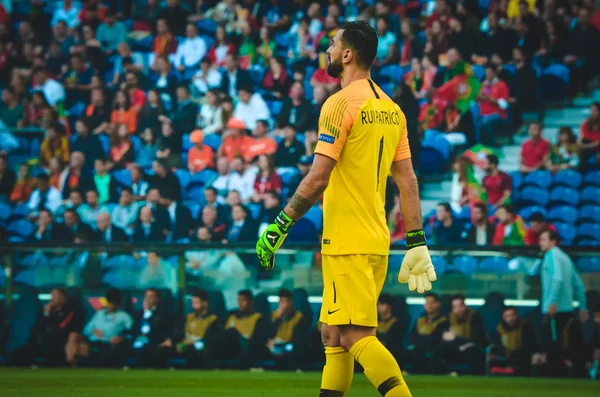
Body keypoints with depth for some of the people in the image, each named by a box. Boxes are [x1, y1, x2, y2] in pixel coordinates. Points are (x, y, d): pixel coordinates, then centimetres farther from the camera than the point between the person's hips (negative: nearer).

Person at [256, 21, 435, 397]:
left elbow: (318, 179, -17)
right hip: (378, 240, 8)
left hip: (347, 241, -8)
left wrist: (279, 226, -10)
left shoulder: (341, 104, -11)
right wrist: (417, 242, 14)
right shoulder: (392, 109, 12)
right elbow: (408, 181, 12)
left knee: (358, 337, -10)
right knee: (334, 335, 15)